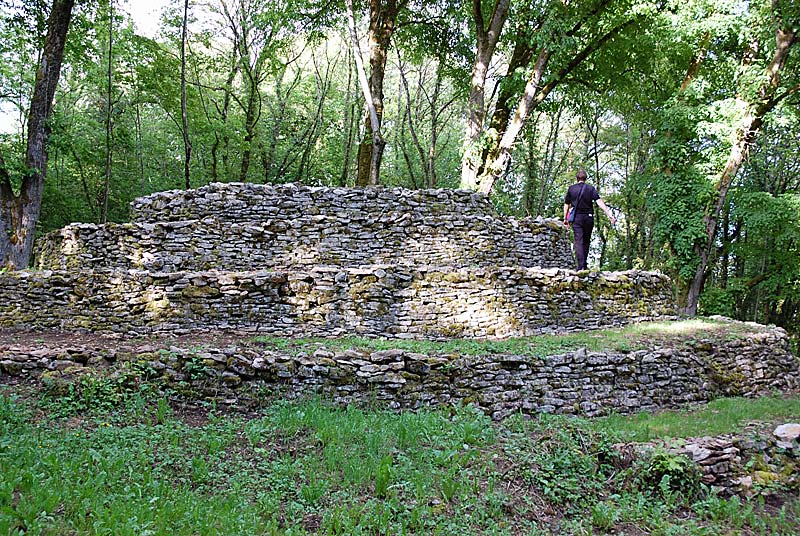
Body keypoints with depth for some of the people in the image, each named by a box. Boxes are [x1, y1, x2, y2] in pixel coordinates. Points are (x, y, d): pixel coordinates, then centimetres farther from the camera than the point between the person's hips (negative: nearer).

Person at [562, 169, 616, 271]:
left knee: (578, 242, -6)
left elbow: (566, 205, 7)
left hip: (576, 218, -1)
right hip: (588, 217, 1)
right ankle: (584, 265, 19)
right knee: (586, 241, 15)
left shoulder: (571, 189, 3)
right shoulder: (591, 188, 1)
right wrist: (610, 215, -12)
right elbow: (599, 202, -9)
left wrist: (565, 218, 18)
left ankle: (580, 266, -18)